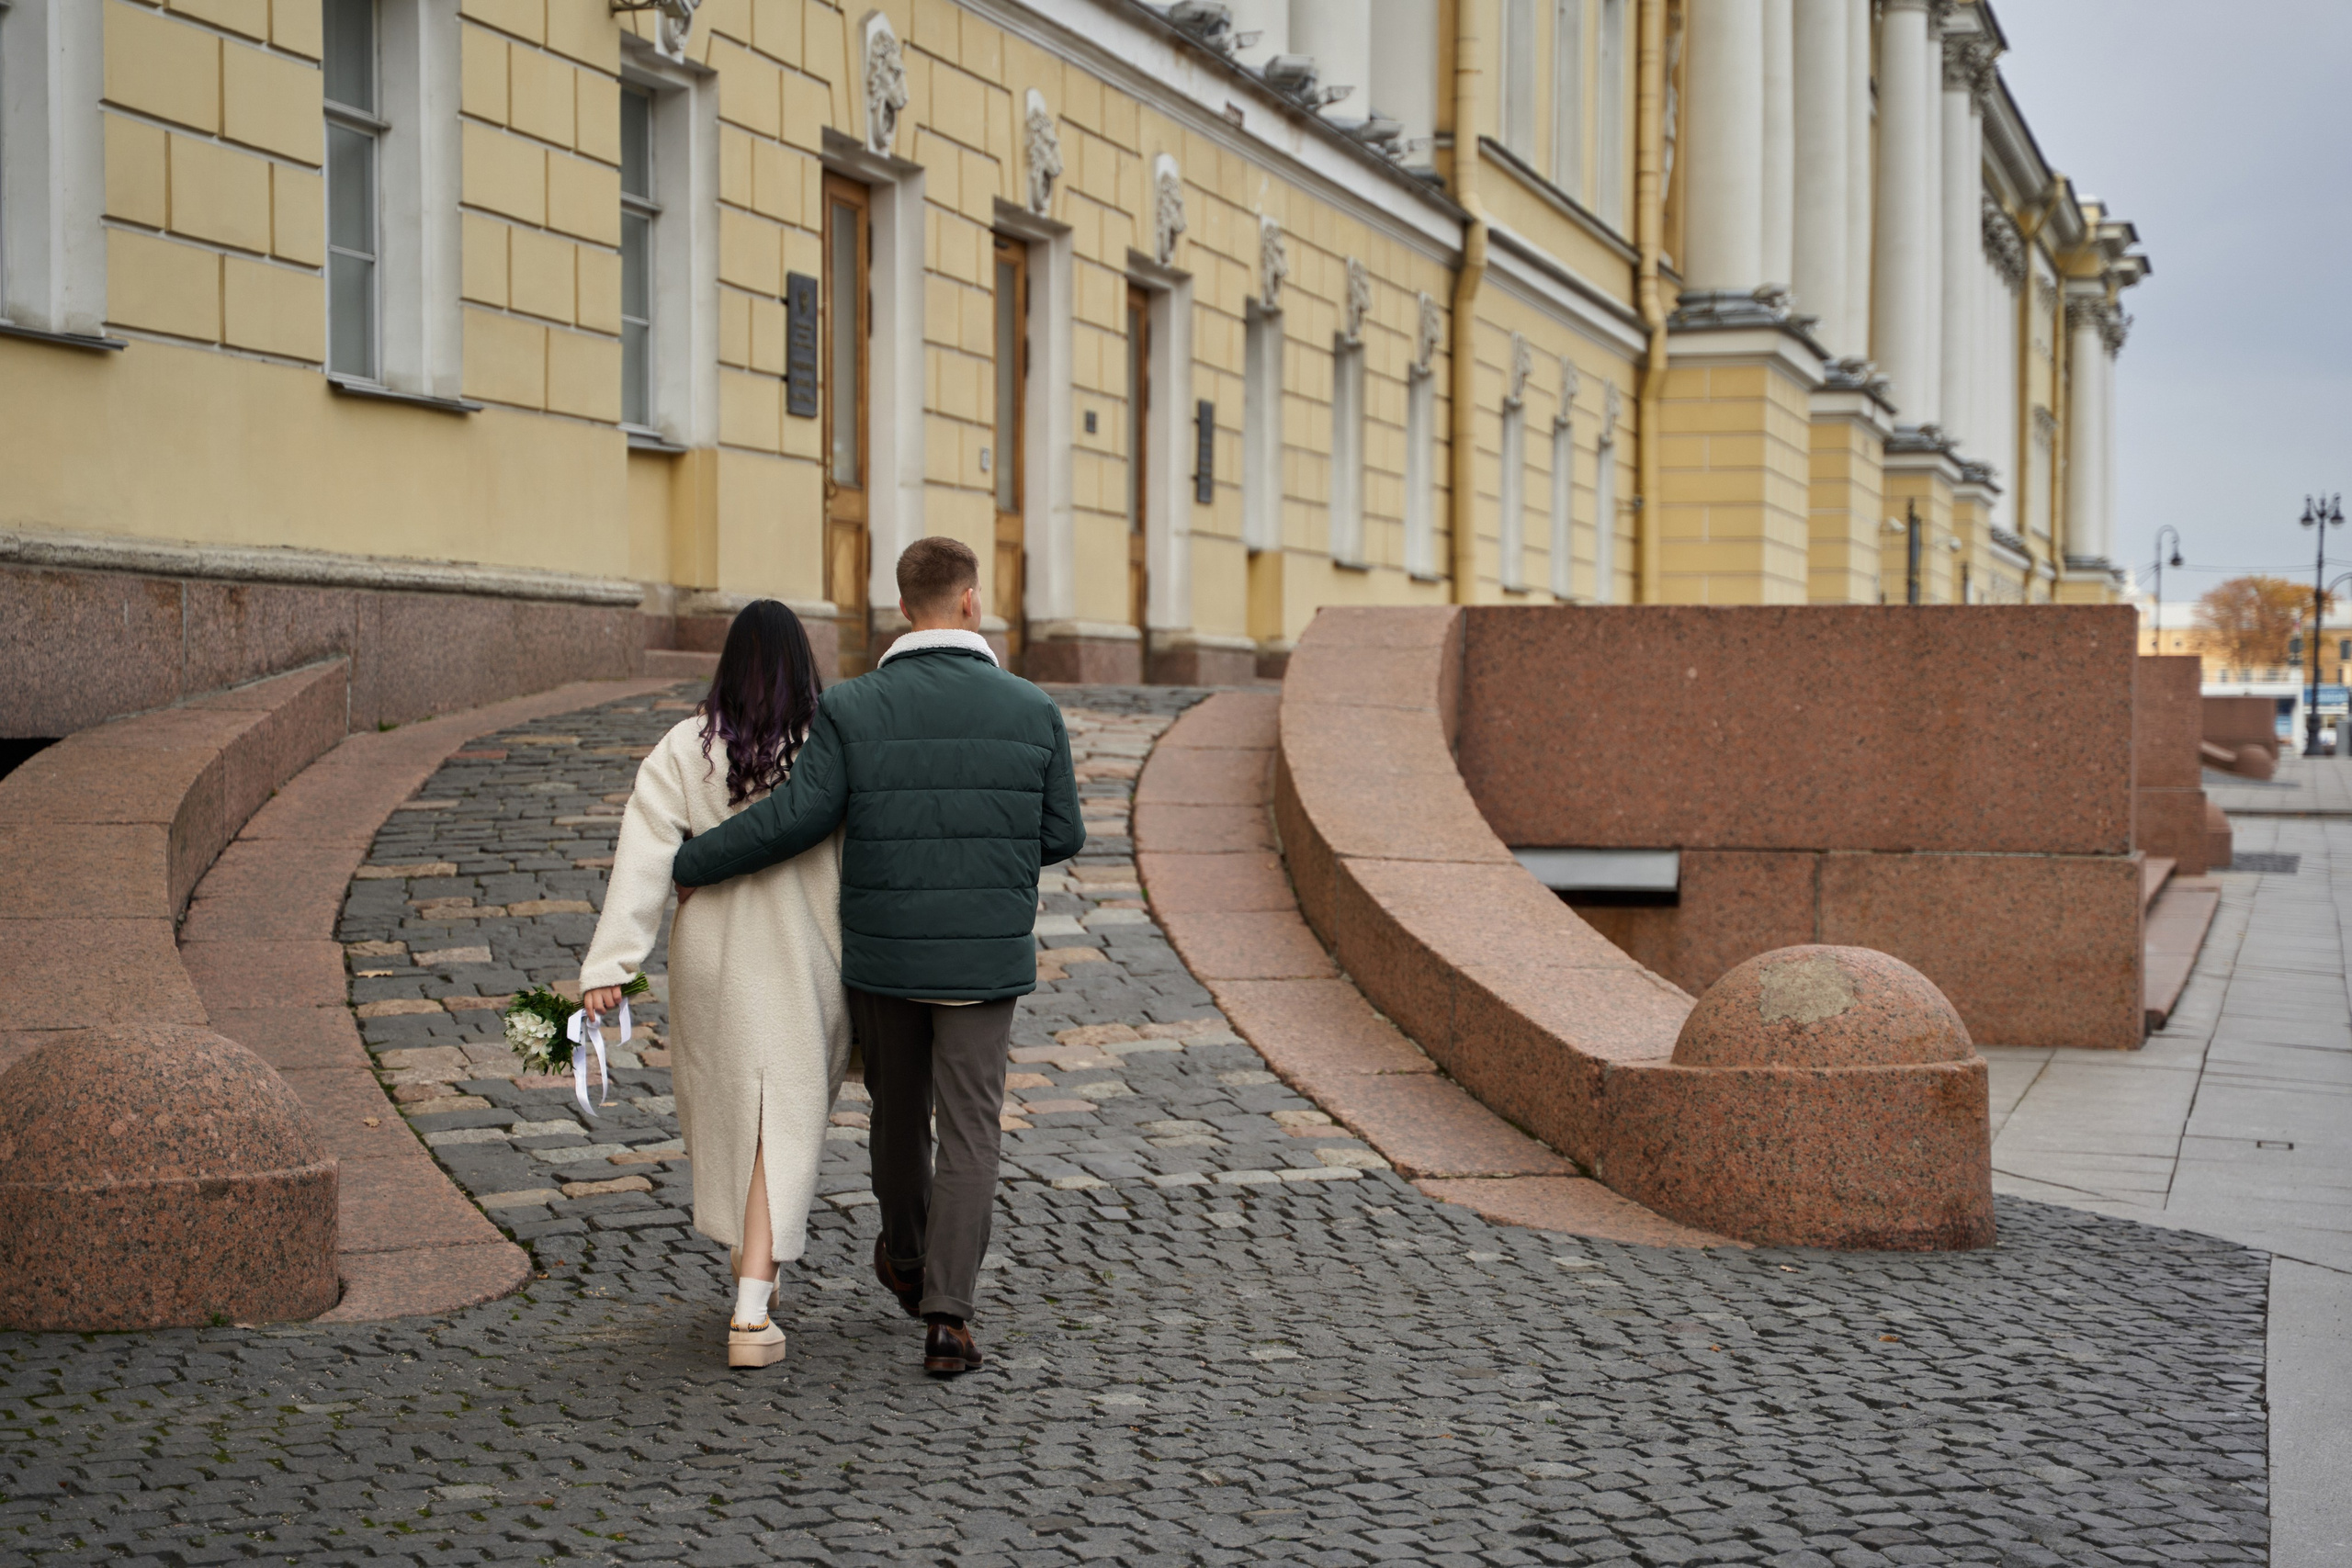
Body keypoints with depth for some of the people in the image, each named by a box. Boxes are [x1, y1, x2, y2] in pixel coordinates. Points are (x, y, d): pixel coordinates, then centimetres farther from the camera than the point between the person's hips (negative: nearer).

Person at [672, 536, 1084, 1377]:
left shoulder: (853, 710, -9)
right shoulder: (1032, 711, -5)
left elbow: (793, 819, -16)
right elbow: (1061, 836, 1)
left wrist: (689, 864, -3)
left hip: (883, 958, 1)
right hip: (985, 962, -1)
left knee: (899, 1112, 21)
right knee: (967, 1135, 2)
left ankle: (907, 1256, 44)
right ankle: (946, 1318, -7)